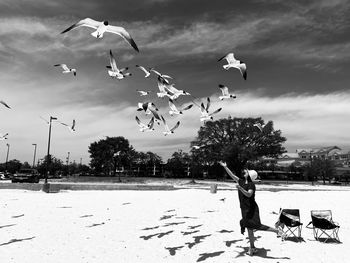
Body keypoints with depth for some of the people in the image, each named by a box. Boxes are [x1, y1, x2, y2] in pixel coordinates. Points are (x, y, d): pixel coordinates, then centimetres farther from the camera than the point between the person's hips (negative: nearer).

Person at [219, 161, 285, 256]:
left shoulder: (251, 184, -10)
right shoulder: (241, 181, 9)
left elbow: (249, 194, -23)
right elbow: (232, 175, 12)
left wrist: (240, 188, -34)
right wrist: (225, 167, 10)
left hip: (251, 208, -7)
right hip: (244, 209, 7)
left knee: (257, 225, -17)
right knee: (249, 228, 12)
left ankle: (278, 231, -6)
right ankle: (252, 247, 22)